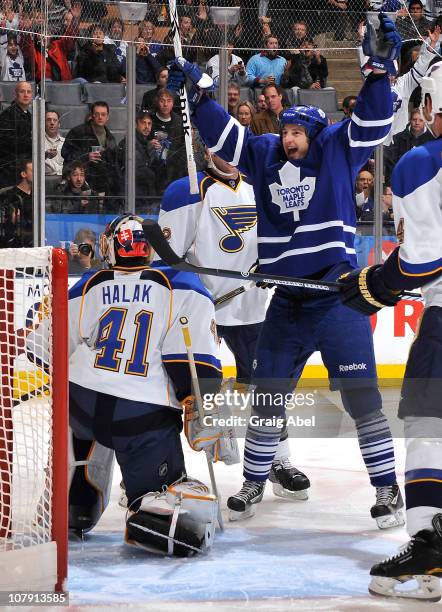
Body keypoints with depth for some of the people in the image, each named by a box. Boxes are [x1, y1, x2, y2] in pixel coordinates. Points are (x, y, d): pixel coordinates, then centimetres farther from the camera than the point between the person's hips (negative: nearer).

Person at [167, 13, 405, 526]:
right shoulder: (264, 155, 9)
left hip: (339, 296, -4)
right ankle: (254, 482, 26)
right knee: (267, 395, 11)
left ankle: (387, 488, 2)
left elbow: (373, 121, -13)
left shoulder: (337, 149, -1)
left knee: (361, 396, -6)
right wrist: (196, 92, 2)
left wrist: (380, 65, -25)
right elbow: (222, 134, 12)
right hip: (286, 301, 4)